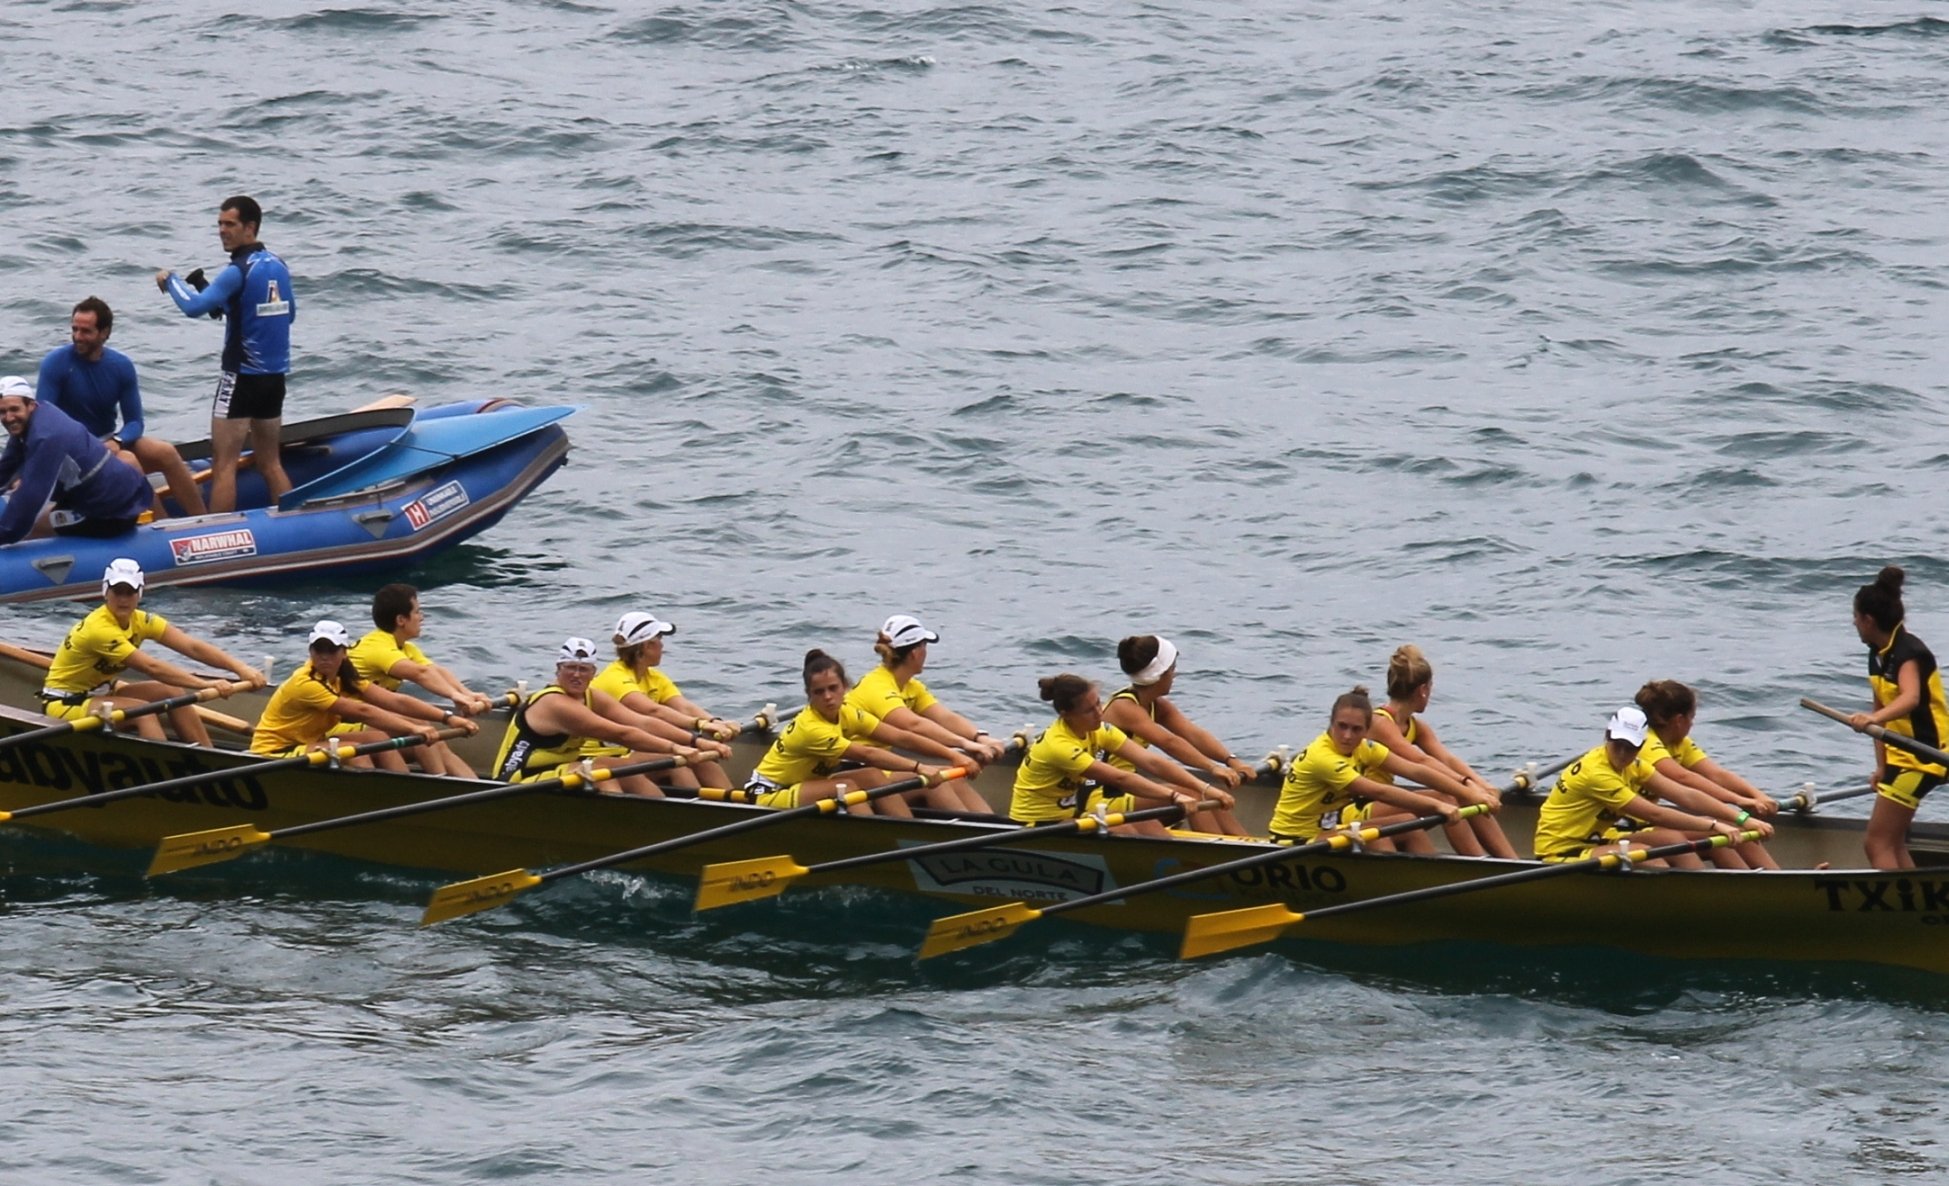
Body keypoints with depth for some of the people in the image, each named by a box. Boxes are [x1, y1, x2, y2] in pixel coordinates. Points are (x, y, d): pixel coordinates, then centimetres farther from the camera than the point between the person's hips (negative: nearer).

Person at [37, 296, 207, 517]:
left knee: (166, 452, -16)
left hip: (108, 444, 5)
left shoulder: (121, 366, -1)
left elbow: (135, 423, 0)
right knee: (127, 461, -30)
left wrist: (115, 442, -22)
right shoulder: (56, 363, -14)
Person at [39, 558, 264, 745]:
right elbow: (151, 667, -34)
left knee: (172, 692, -5)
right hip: (65, 705, -9)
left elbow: (192, 647, -12)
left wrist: (239, 668, -24)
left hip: (97, 695, 9)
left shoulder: (140, 621, -2)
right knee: (142, 711, -29)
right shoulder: (99, 629, -27)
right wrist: (205, 685, -39)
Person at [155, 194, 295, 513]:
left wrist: (171, 280, -4)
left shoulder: (239, 271, -16)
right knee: (269, 463, 16)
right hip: (276, 377, 8)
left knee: (224, 464, -5)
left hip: (242, 378, -8)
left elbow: (194, 306, -22)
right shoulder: (278, 267, 8)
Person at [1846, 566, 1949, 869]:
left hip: (1922, 756, -10)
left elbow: (1910, 698, -38)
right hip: (1900, 755, 10)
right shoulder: (1878, 655, 9)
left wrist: (1872, 719, -56)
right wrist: (1882, 767, 10)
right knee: (1892, 844, 15)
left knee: (1877, 843, -13)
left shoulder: (1908, 652, -19)